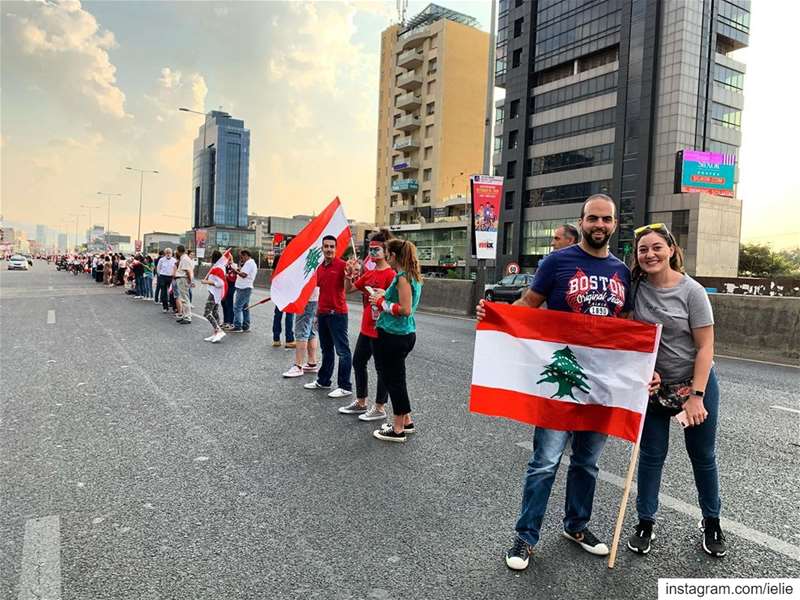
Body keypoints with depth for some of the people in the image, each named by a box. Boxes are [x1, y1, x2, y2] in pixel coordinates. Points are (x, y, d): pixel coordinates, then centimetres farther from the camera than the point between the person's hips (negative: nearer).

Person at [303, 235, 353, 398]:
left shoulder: (341, 265, -9)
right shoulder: (320, 268, 12)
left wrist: (349, 274, -39)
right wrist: (317, 313, 18)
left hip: (337, 313, -8)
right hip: (322, 313, 8)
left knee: (343, 350, -2)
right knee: (326, 349, 18)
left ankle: (345, 387, 3)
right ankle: (323, 381, 29)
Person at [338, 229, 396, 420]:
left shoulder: (391, 274, -15)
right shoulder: (369, 272, 10)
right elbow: (350, 288, 14)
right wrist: (349, 276, -2)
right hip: (366, 328, 9)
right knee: (358, 361, 18)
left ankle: (379, 408, 17)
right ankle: (361, 402, 33)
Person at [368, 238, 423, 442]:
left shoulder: (402, 278, -17)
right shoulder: (413, 276, 12)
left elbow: (405, 310, -22)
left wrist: (382, 302, -11)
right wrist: (385, 296, 11)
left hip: (394, 336, -10)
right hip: (406, 334, 10)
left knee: (393, 380, 1)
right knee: (395, 378, 18)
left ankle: (398, 429, 11)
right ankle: (406, 422, 29)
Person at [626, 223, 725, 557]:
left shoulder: (691, 291, -14)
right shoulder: (635, 287, -6)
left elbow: (705, 347, -13)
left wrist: (696, 396, -17)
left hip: (695, 382, -2)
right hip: (652, 384, 2)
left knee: (703, 456, 13)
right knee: (651, 455, 7)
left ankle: (711, 522, 34)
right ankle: (645, 523, 22)